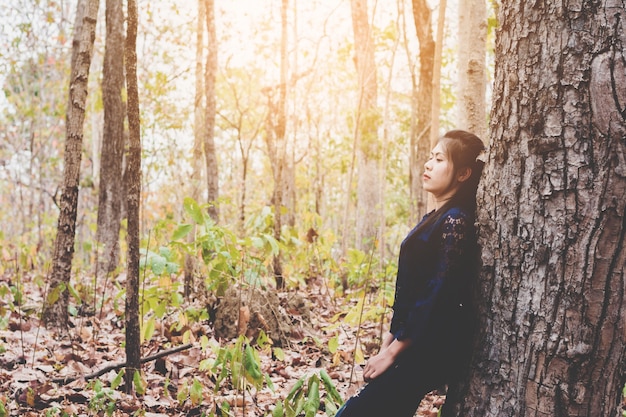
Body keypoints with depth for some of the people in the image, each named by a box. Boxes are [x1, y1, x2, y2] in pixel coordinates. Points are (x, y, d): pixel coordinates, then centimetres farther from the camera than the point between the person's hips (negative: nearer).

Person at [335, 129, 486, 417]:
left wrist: (392, 351, -17)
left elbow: (437, 296, -21)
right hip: (414, 343, 9)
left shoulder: (456, 221, -16)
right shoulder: (435, 218, 13)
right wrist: (391, 337, 11)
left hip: (432, 349, -9)